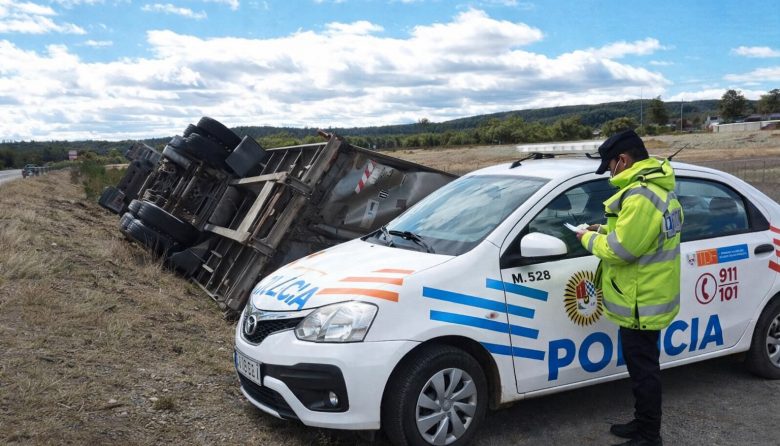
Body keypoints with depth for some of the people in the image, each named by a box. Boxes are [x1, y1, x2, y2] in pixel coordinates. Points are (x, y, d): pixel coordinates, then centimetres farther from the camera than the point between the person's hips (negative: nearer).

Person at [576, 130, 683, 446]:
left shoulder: (641, 195, -25)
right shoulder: (658, 188, 10)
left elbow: (621, 249, -26)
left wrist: (590, 239, -9)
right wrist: (607, 230, 11)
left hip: (640, 305, -11)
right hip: (649, 299, 11)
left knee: (643, 372, 3)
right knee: (644, 369, 21)